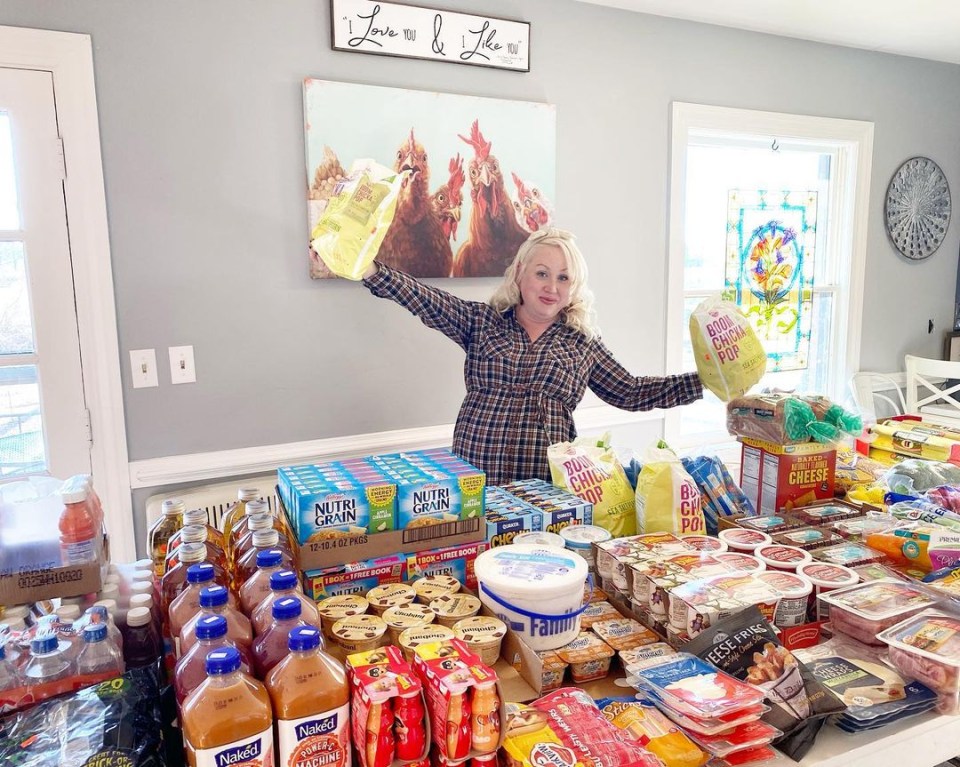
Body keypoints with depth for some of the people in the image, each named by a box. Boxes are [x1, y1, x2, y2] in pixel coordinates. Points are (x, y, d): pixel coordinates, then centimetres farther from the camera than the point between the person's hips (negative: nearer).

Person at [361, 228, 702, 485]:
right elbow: (428, 302, -8)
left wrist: (703, 381, 4)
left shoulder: (583, 343, 8)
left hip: (550, 486, 1)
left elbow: (632, 393, 10)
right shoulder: (482, 321, 6)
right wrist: (372, 271, -24)